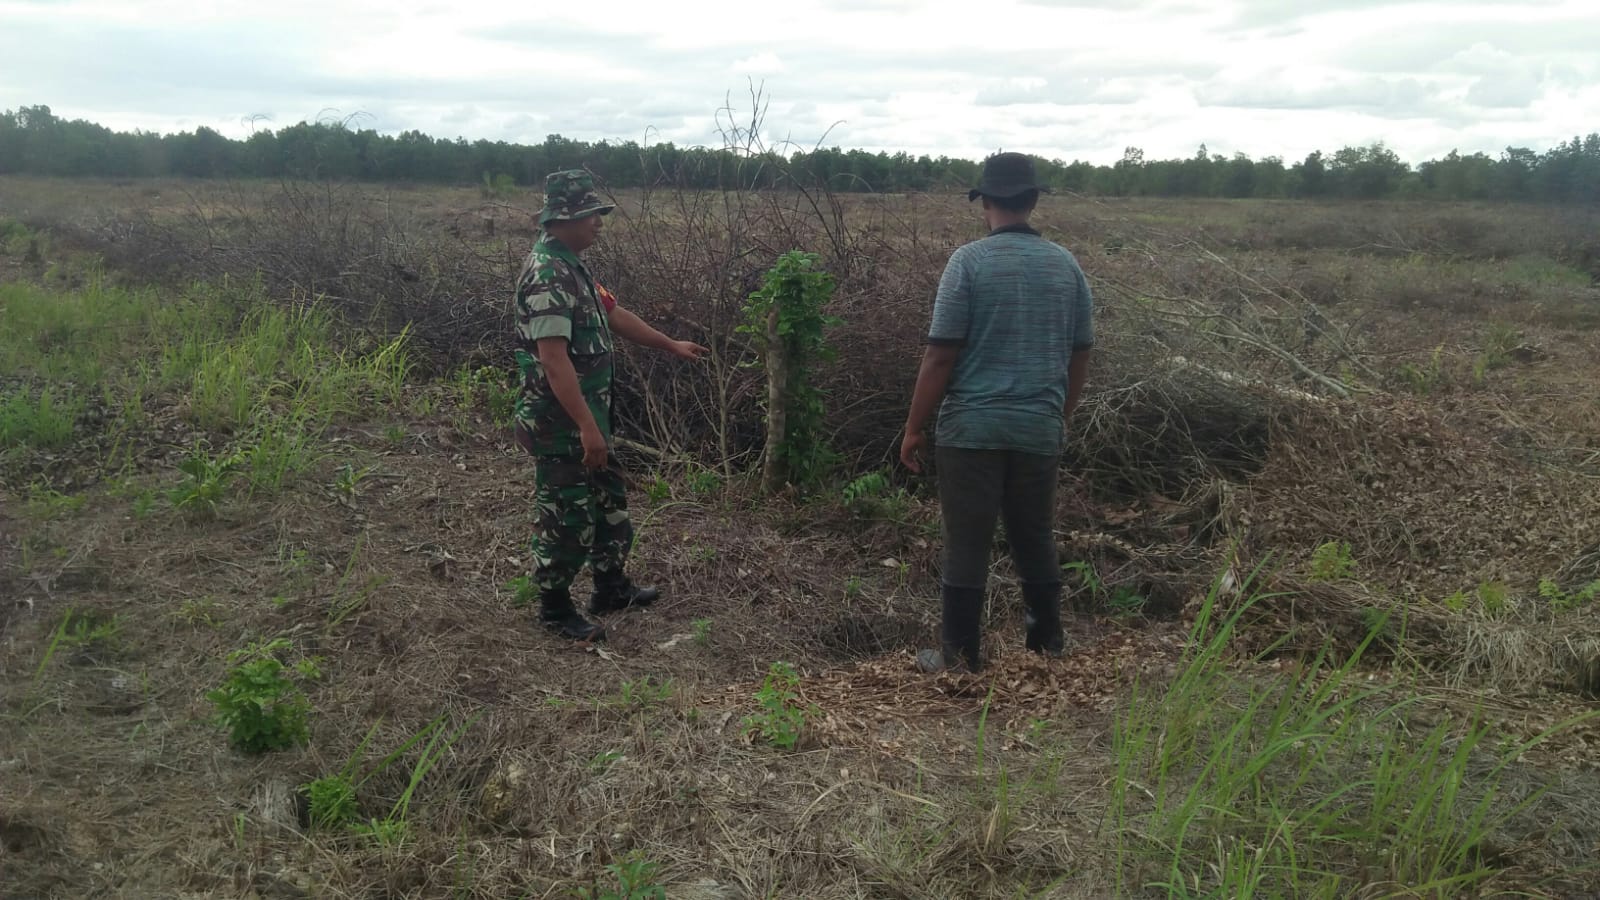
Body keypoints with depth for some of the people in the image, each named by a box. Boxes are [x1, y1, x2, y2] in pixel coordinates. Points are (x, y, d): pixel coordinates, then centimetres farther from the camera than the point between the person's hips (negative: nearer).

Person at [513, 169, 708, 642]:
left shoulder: (573, 266, 9)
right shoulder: (546, 275, -24)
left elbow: (612, 314, 21)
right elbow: (552, 358, -29)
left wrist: (671, 344, 26)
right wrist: (587, 426, -30)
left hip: (587, 414, 10)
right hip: (561, 424, -10)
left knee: (609, 500, 20)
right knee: (567, 514, 3)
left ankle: (611, 587, 35)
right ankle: (554, 607, 20)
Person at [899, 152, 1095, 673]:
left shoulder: (970, 261, -9)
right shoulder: (1067, 265, 5)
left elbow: (941, 355, -11)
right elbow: (1080, 356, 11)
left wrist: (914, 429, -3)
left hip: (972, 429, -4)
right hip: (1040, 430, 4)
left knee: (967, 543, 4)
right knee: (1035, 538, 17)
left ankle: (960, 657, 12)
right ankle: (1048, 644, 29)